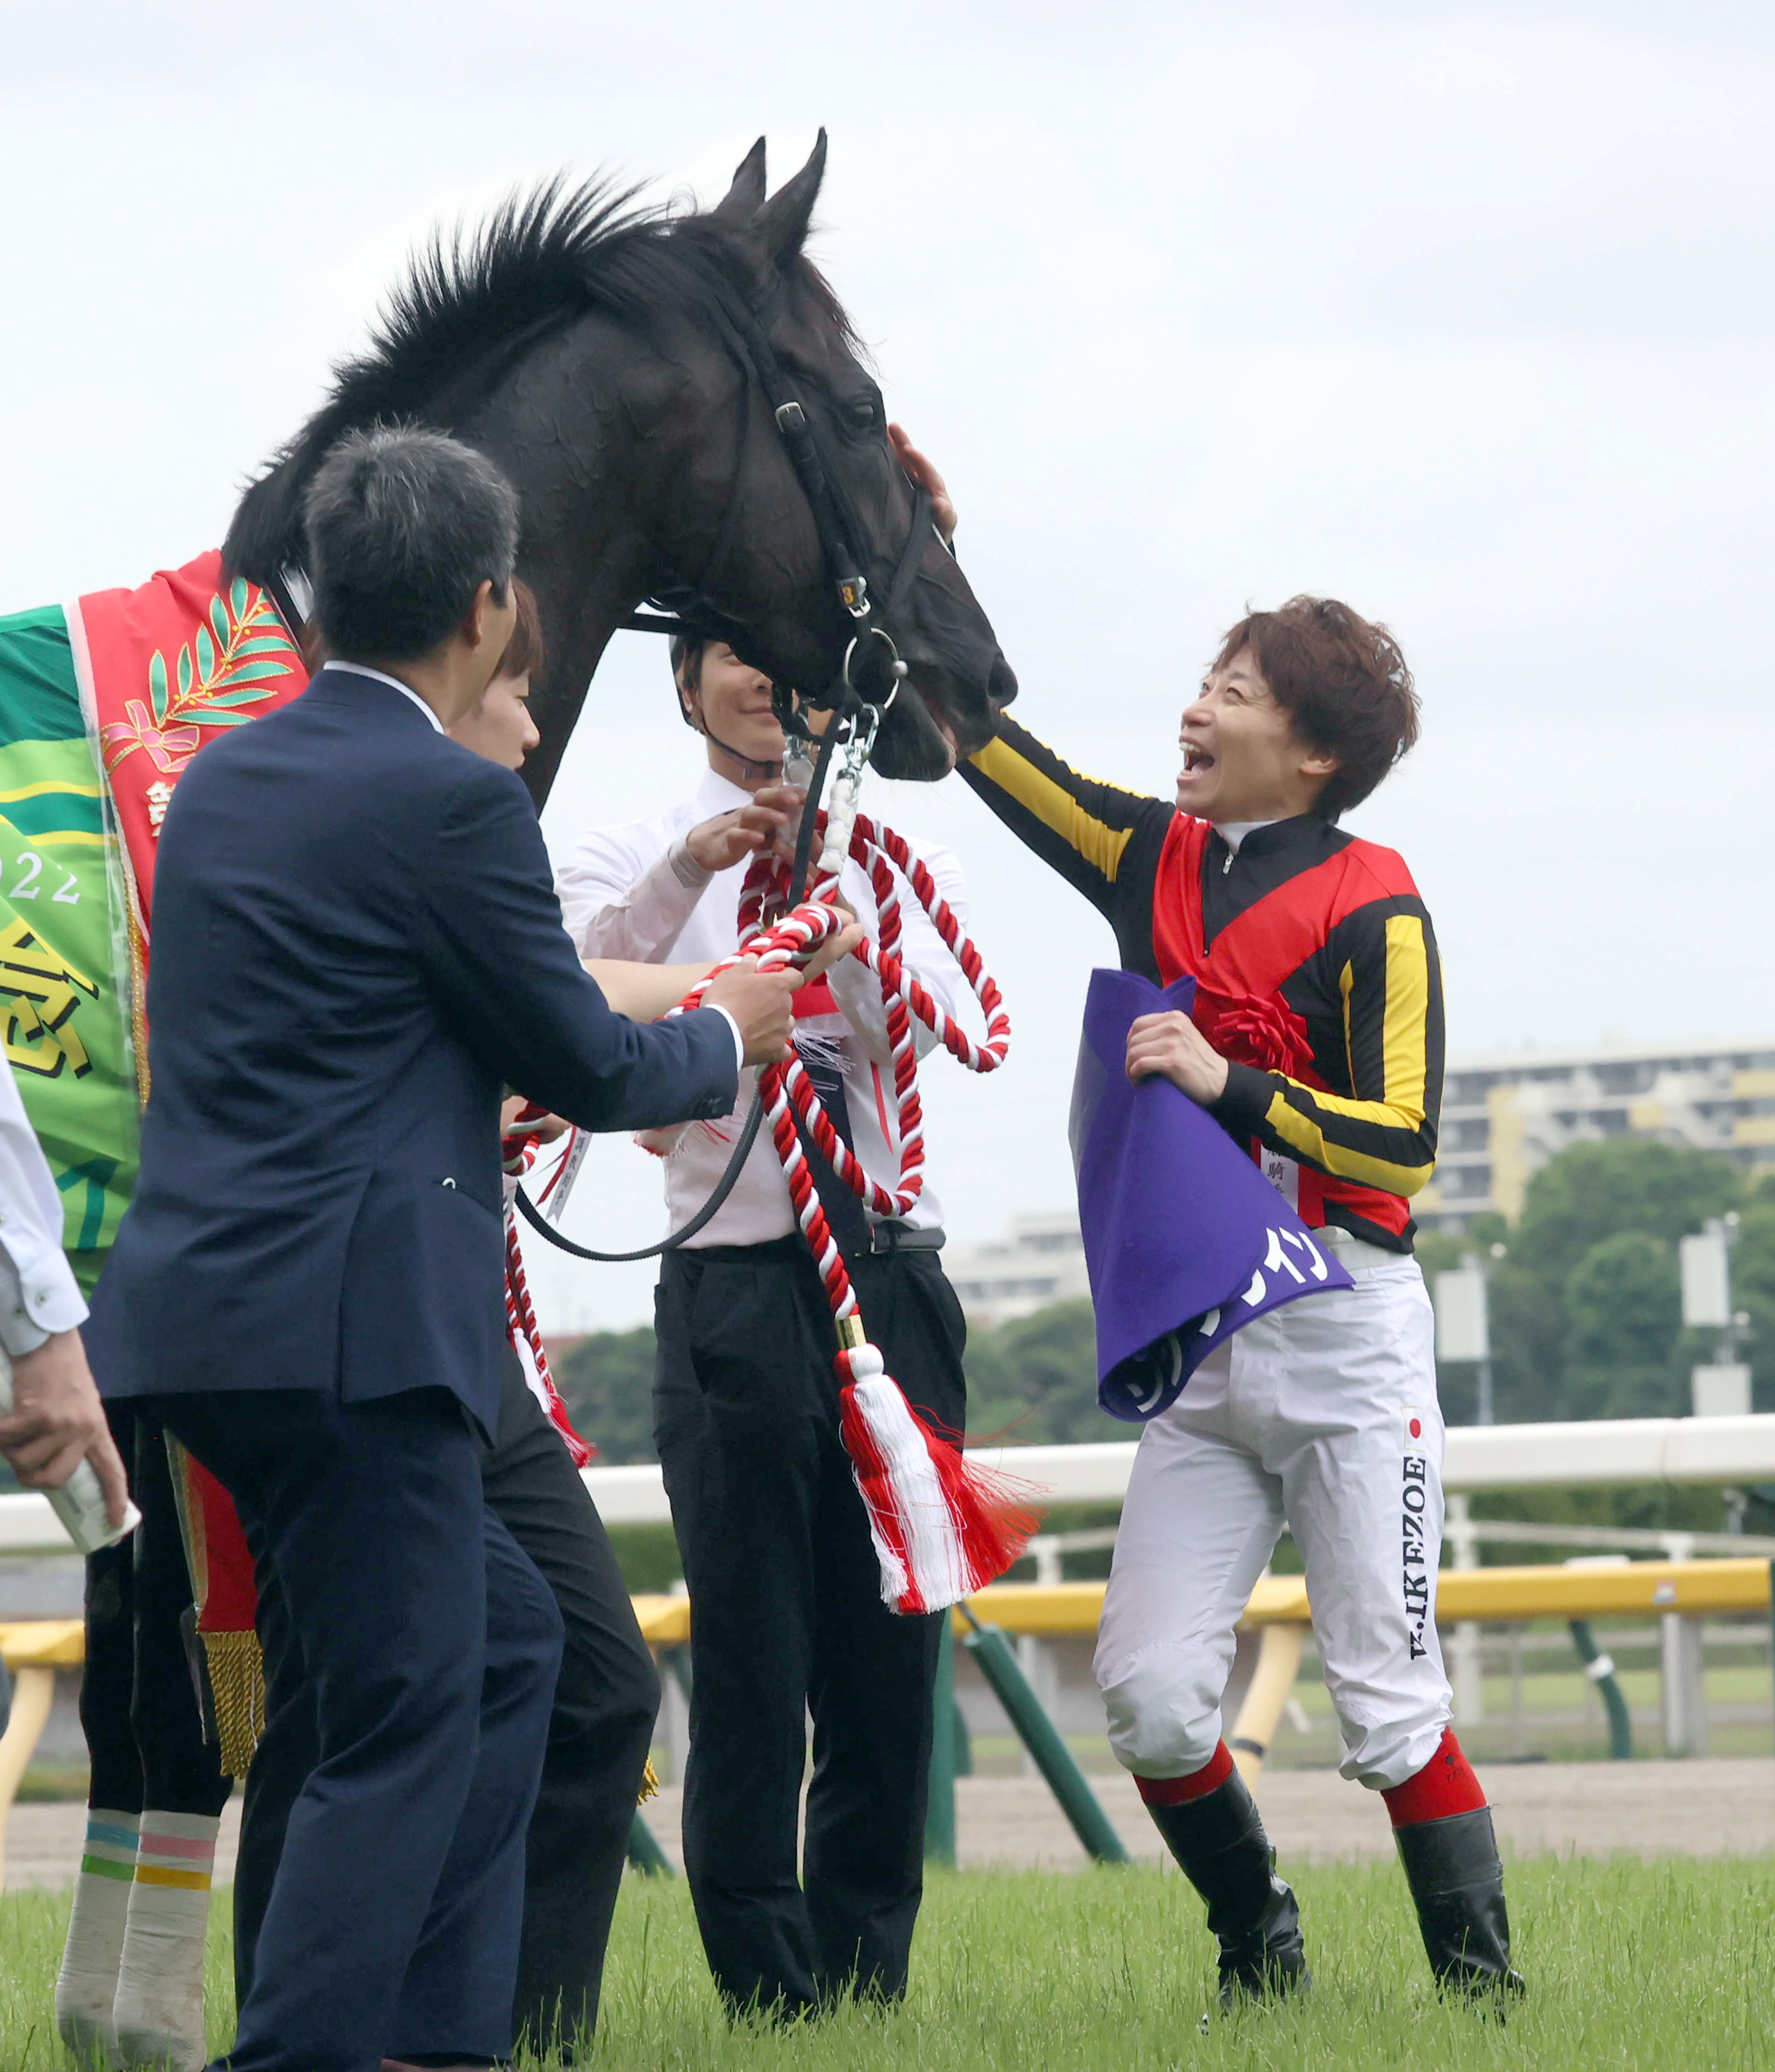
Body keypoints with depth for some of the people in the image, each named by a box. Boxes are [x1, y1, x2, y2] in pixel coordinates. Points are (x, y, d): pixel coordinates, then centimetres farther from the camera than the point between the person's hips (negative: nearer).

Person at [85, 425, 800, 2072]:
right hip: (344, 1321, -9)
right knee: (403, 1729, -4)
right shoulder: (452, 802, -12)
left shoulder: (221, 781, 14)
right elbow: (588, 1070, -5)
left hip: (205, 1304, 9)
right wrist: (726, 1033, 16)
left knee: (502, 1640, 20)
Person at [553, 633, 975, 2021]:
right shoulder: (639, 858, 5)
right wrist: (690, 868, -29)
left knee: (893, 1654, 6)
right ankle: (765, 1988, 0)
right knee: (751, 1657, -4)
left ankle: (868, 1982, 14)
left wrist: (824, 886, -22)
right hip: (735, 1281, -3)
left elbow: (940, 1021, -8)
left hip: (893, 1272, 3)